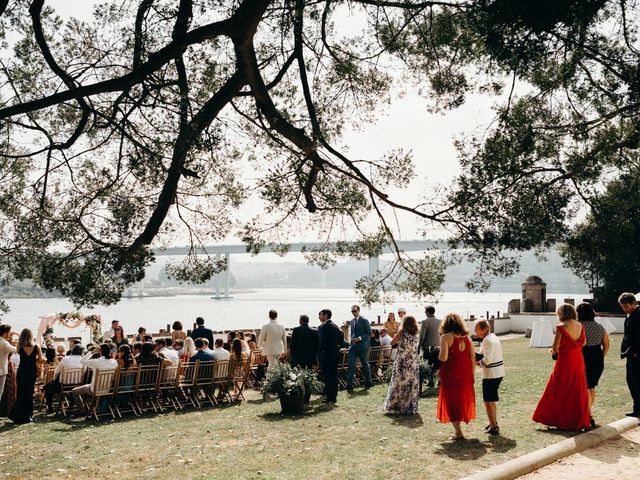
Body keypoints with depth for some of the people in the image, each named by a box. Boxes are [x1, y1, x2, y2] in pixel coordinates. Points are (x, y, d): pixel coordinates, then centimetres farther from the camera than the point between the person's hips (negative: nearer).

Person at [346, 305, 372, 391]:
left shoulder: (364, 321, -8)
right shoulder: (352, 321, 11)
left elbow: (369, 333, -10)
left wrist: (359, 338, -19)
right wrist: (352, 339, 10)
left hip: (362, 346, -5)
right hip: (353, 346, 5)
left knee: (365, 365, 9)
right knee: (351, 366, -4)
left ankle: (368, 383, 26)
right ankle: (349, 386, -4)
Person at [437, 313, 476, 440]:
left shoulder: (446, 337, -10)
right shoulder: (466, 336, 6)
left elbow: (443, 357, -19)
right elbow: (473, 356, 7)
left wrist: (437, 356, 2)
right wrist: (471, 374, 13)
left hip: (451, 374, -5)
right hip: (465, 374, 6)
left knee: (451, 402, 5)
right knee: (463, 400, 17)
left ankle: (458, 432, 2)